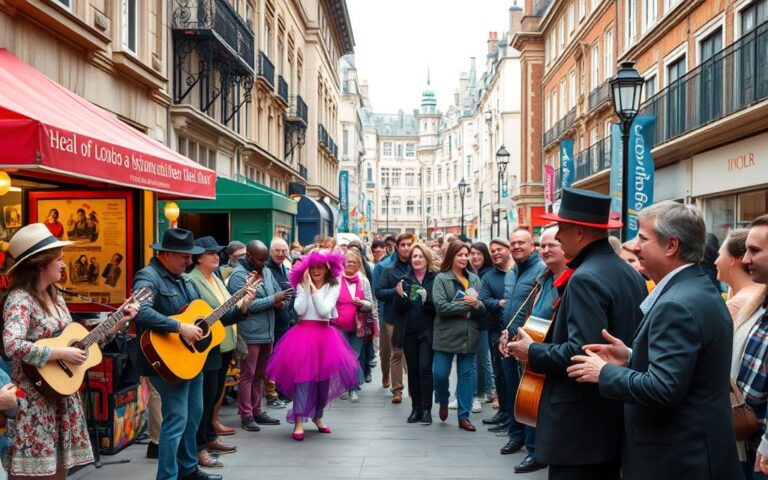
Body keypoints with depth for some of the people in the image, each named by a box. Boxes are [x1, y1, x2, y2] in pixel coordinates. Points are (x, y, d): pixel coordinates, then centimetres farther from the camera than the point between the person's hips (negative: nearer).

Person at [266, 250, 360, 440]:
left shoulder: (333, 287, 1)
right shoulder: (301, 285, 4)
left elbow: (324, 310, -13)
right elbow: (300, 310, -10)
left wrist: (313, 288, -12)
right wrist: (306, 286, -11)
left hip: (324, 334, 1)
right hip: (303, 333, -1)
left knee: (324, 376, 7)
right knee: (302, 375, -10)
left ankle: (317, 416, 25)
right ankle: (299, 421, -10)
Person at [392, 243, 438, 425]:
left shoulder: (436, 279, -3)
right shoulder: (405, 280, 6)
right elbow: (398, 309, 5)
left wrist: (427, 300, -23)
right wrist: (400, 295, -15)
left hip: (427, 331, -3)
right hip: (408, 332, 3)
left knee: (425, 368, -10)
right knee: (413, 370, 8)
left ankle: (426, 409, -2)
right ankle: (416, 408, 16)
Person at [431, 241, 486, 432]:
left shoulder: (474, 279, 8)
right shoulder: (441, 278, -3)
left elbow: (483, 309, 6)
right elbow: (441, 307, -15)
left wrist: (476, 305, -17)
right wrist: (466, 304, -16)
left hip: (469, 335, 3)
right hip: (446, 335, -3)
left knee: (467, 375, 7)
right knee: (440, 374, -2)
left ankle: (464, 416, 16)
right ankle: (443, 402, 29)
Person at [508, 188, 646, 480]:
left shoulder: (585, 279, -19)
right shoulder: (630, 274, 9)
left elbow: (582, 352, -26)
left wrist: (533, 353, -12)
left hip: (581, 427, -9)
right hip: (615, 418, 10)